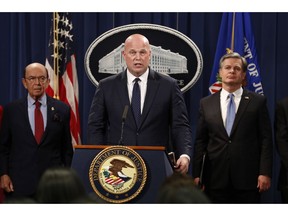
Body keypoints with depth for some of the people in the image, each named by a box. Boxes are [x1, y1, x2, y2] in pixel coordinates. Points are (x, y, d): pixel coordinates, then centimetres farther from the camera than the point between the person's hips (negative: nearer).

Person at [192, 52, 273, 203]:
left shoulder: (257, 102, 4)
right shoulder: (206, 103, 10)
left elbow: (266, 139, 1)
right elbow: (200, 141, 9)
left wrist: (265, 173, -7)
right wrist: (196, 174, 3)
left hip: (248, 179, -1)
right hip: (215, 179, 2)